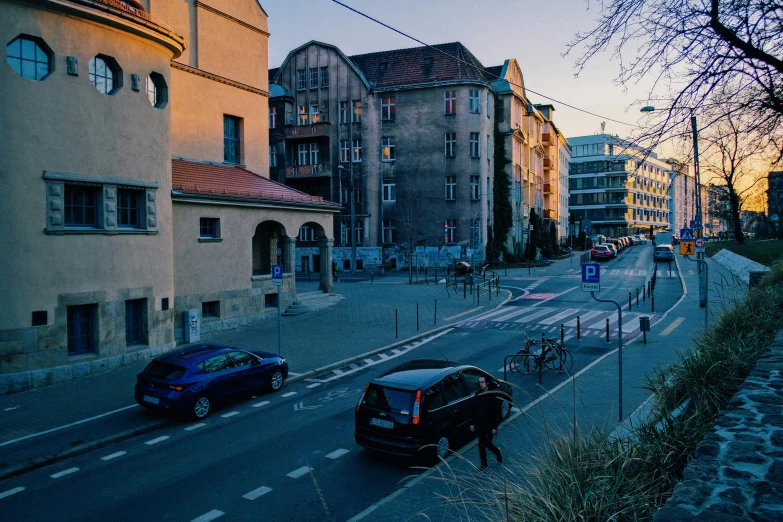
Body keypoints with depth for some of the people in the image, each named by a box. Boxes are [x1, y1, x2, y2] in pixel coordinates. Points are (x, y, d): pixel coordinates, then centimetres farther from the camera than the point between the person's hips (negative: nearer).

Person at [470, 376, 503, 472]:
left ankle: (498, 454, 30)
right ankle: (483, 464, 23)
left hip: (490, 425, -5)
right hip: (480, 424, 5)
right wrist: (472, 423, 8)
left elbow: (497, 412, -15)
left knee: (488, 444, 1)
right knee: (481, 445, 8)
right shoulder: (477, 394, 0)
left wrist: (495, 427, -16)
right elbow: (474, 409, 8)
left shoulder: (493, 395, -16)